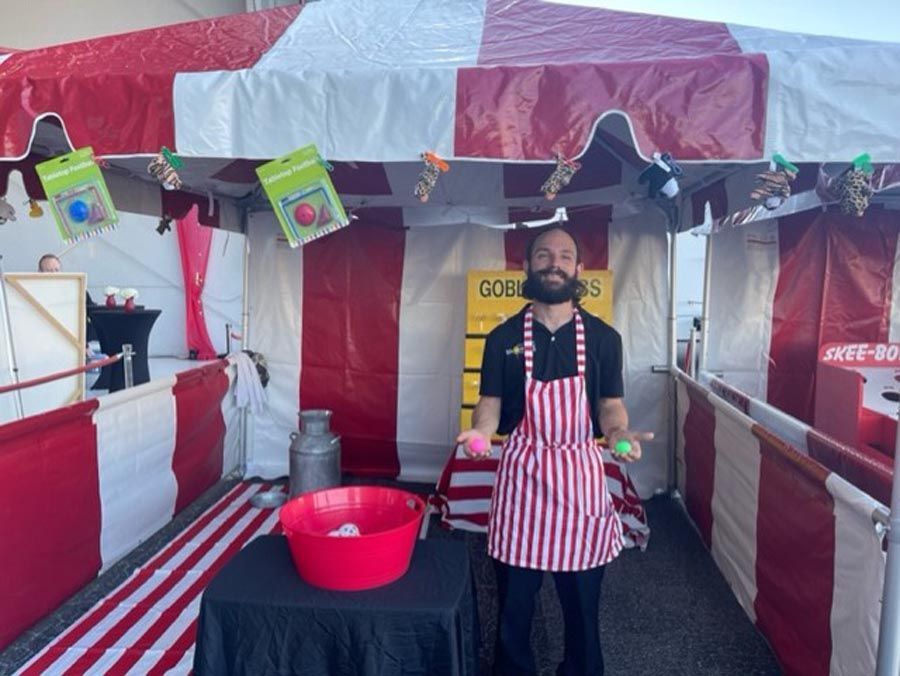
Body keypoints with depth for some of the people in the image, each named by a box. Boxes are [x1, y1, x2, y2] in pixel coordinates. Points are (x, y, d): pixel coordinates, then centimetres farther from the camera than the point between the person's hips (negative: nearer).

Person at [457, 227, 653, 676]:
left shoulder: (603, 338, 0)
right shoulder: (503, 338, 0)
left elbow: (610, 404, 4)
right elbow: (490, 402, 1)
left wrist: (619, 433, -18)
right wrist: (479, 431, -20)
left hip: (580, 472, 0)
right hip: (521, 472, 0)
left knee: (582, 598, 14)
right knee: (514, 597, 12)